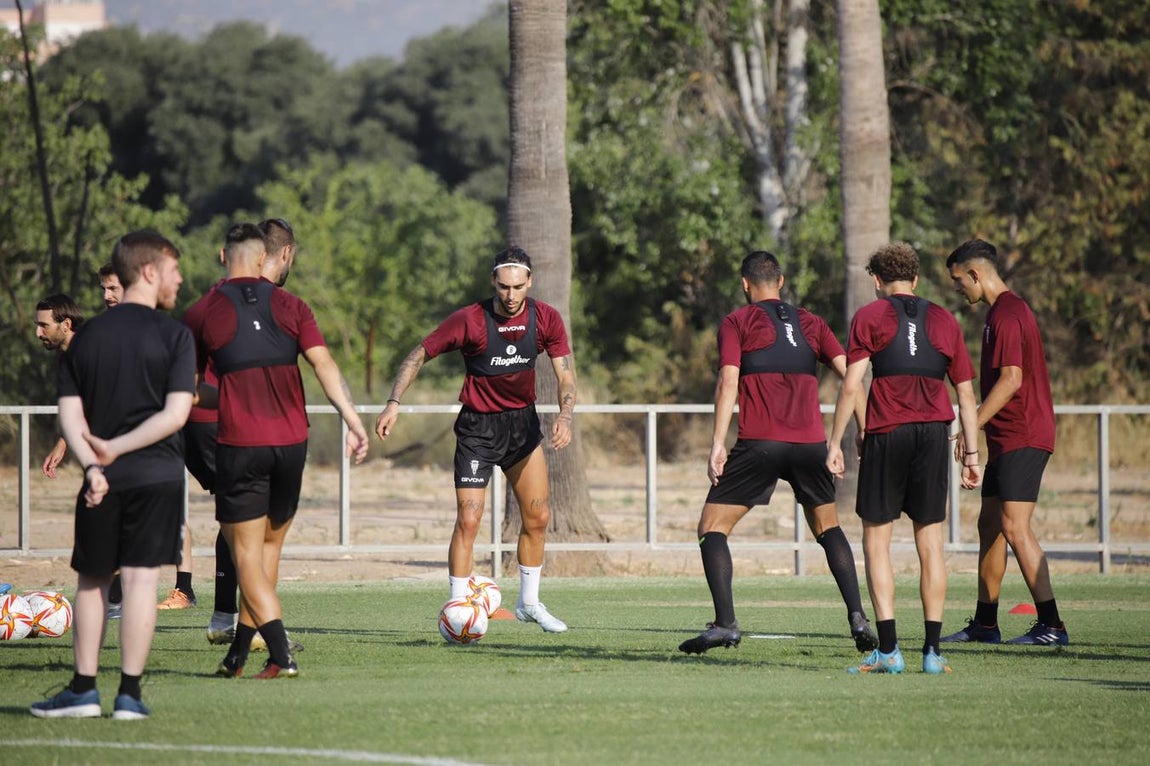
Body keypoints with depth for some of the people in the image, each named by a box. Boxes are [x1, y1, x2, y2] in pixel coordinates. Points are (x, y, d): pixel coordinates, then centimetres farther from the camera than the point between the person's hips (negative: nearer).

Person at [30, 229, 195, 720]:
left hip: (102, 479, 3)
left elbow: (69, 413, -1)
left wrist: (92, 462, -10)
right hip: (156, 476, -3)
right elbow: (175, 414, -12)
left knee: (92, 580, 12)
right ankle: (129, 692, -4)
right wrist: (116, 449, -8)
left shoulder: (87, 336, 7)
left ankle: (84, 688, 10)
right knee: (140, 579, -2)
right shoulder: (174, 335, -4)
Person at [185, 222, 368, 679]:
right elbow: (324, 365, -6)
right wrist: (353, 421, -8)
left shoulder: (202, 313, 1)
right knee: (269, 545, 17)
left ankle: (282, 656, -16)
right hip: (291, 440, 3)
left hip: (239, 444, -3)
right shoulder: (290, 306, 5)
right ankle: (238, 654, 21)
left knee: (247, 555, -1)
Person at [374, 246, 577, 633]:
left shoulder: (546, 319, -8)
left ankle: (529, 603, 26)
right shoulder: (469, 320, -18)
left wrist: (565, 416, -26)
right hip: (477, 427, -4)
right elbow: (419, 355, -9)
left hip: (523, 423, 4)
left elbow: (565, 374, -7)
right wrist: (394, 403, -20)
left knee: (537, 517, 8)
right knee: (468, 520, -12)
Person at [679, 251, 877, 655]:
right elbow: (849, 373, 8)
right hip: (810, 441, 4)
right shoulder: (810, 323, 17)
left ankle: (725, 623, -10)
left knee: (712, 527, 5)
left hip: (759, 442, -4)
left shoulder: (736, 322, 7)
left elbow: (728, 382, -6)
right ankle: (857, 617, 8)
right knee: (827, 527, 22)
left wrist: (718, 443, -10)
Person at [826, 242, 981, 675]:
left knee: (876, 541, 3)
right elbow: (966, 393, 13)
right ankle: (933, 651, 5)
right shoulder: (944, 321, 14)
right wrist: (971, 454, 16)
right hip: (934, 431, 3)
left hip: (886, 432, -3)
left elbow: (851, 385, -4)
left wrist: (835, 443, -1)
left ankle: (888, 650, -5)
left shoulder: (869, 317, 5)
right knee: (930, 543, 7)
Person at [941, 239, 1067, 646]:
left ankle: (1051, 625, -16)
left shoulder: (1007, 314, -14)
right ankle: (984, 625, 20)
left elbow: (1011, 379, -21)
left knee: (1014, 527, -15)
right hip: (1007, 439, 11)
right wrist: (975, 430, 22)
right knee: (989, 525, 13)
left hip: (1022, 438, -11)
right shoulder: (1004, 311, 18)